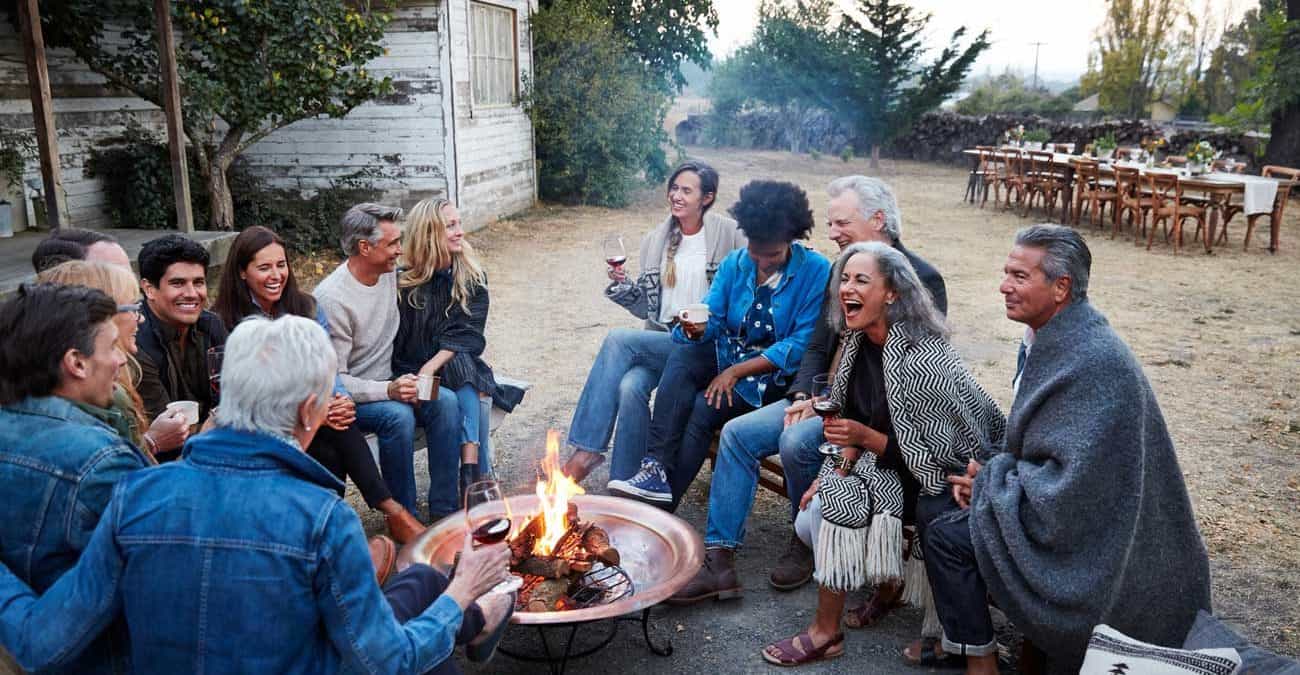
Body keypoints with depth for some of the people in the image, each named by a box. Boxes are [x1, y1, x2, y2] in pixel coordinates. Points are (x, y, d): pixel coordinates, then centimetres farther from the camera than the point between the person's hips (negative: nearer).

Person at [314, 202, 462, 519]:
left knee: (446, 401, -20)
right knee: (398, 416, -34)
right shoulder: (331, 299, -20)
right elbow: (333, 380, -19)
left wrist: (404, 382, 2)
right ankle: (404, 515, -17)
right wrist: (389, 390, -31)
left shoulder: (389, 274, 3)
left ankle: (443, 508, -14)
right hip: (348, 397, -6)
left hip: (389, 383, 7)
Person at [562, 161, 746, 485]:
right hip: (660, 340, 4)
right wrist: (622, 284, -2)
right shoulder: (655, 240, 13)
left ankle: (586, 451, -18)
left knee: (618, 340, -25)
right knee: (630, 386, -29)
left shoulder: (729, 235, -1)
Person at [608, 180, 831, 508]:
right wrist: (698, 329, -22)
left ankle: (660, 507, -17)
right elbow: (714, 320, 5)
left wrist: (736, 371, -16)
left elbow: (802, 344, -14)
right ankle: (656, 468, -33)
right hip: (726, 354, 5)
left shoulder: (816, 271, -11)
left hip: (774, 372, -4)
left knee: (702, 410, -27)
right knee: (682, 355, -28)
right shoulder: (735, 264, 5)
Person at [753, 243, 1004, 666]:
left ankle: (825, 634, -5)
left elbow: (934, 455, -23)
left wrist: (865, 439, -28)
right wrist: (834, 470, -4)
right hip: (878, 464, 8)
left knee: (838, 509, -24)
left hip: (928, 481, -8)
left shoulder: (919, 358, -28)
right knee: (810, 522, -5)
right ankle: (884, 581, 20)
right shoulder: (858, 341, -3)